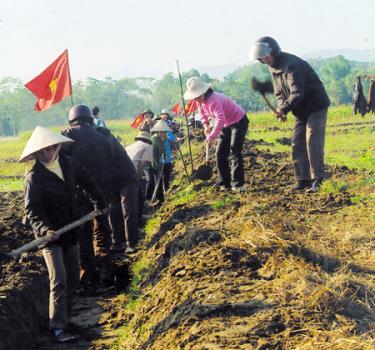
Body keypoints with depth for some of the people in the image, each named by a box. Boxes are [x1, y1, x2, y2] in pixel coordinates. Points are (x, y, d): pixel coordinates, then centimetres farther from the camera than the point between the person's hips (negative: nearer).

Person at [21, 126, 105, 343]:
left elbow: (88, 181, 20)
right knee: (59, 281, -12)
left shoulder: (69, 164, 1)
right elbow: (32, 210, -18)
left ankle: (65, 318, 25)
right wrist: (44, 229, -32)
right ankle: (58, 328, -7)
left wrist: (99, 202, 25)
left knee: (73, 279, 12)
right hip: (50, 235, -6)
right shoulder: (34, 177, -15)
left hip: (71, 230, 6)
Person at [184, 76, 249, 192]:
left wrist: (212, 137, -48)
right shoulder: (202, 100, -6)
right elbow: (202, 111, 17)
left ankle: (238, 184, -13)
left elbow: (220, 119, -46)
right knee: (220, 153, 5)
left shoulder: (213, 100, -34)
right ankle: (224, 183, 11)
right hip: (227, 125, 10)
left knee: (235, 152, -17)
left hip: (239, 121, -9)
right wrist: (205, 124, 2)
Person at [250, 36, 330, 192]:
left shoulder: (291, 64, -25)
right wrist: (281, 109, -10)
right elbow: (280, 93, 8)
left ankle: (317, 180, -7)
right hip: (301, 111, 9)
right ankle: (303, 180, 9)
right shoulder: (273, 67, 4)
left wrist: (284, 109, -38)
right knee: (297, 145, 5)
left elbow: (297, 93, -31)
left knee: (313, 143, -13)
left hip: (316, 106, -9)